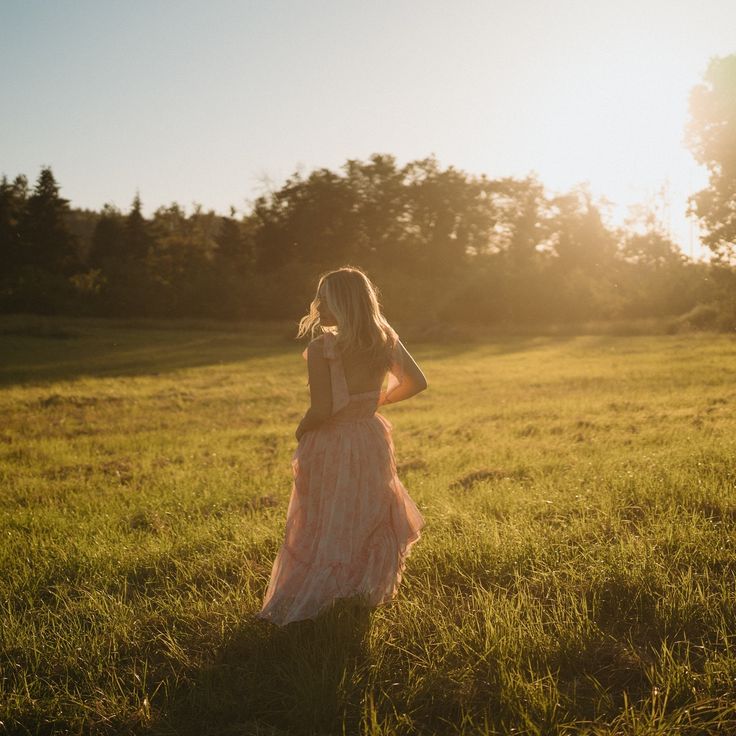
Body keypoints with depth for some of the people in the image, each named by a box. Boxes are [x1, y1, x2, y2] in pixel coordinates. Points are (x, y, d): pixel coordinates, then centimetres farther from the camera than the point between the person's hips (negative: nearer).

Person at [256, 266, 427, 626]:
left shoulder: (321, 348, -21)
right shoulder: (385, 340, -4)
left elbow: (321, 410, -23)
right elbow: (416, 382, 5)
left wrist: (300, 431, -3)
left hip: (330, 448, -4)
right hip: (371, 440, 4)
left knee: (326, 526, 9)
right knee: (372, 519, 21)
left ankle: (305, 600, 16)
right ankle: (371, 590, 35)